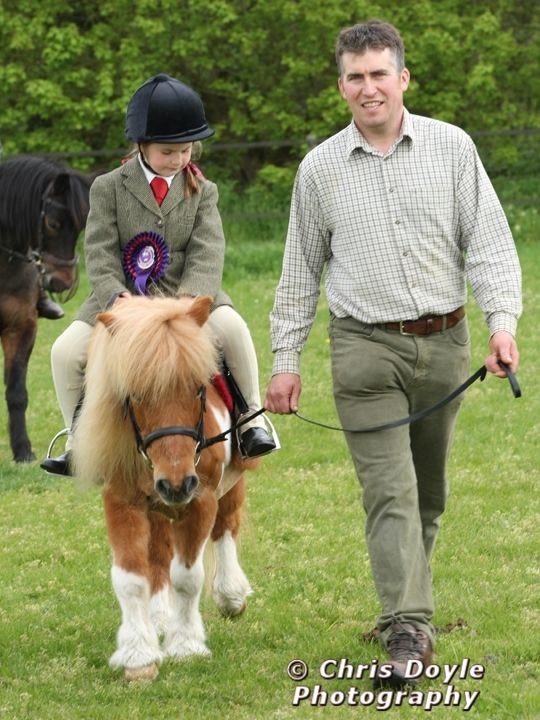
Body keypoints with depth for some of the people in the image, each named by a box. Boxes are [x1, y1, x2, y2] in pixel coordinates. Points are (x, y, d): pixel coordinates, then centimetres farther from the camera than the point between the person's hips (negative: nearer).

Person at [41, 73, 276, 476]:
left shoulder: (202, 192, 5)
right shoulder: (109, 189, 2)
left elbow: (208, 256, -7)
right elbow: (100, 255, -6)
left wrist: (189, 300, -25)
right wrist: (116, 298, -24)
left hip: (184, 297, 0)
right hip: (121, 301, 0)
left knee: (232, 327, -28)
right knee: (66, 351, -19)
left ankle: (251, 420, -13)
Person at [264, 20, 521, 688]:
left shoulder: (451, 148, 2)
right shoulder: (320, 168, 4)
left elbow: (488, 238, -1)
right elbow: (300, 269, 10)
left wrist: (502, 319, -15)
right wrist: (284, 360, 7)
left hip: (444, 342, 2)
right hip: (366, 349, -2)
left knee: (428, 493, 12)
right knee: (390, 492, -12)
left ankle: (406, 604, 29)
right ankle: (407, 634, -18)